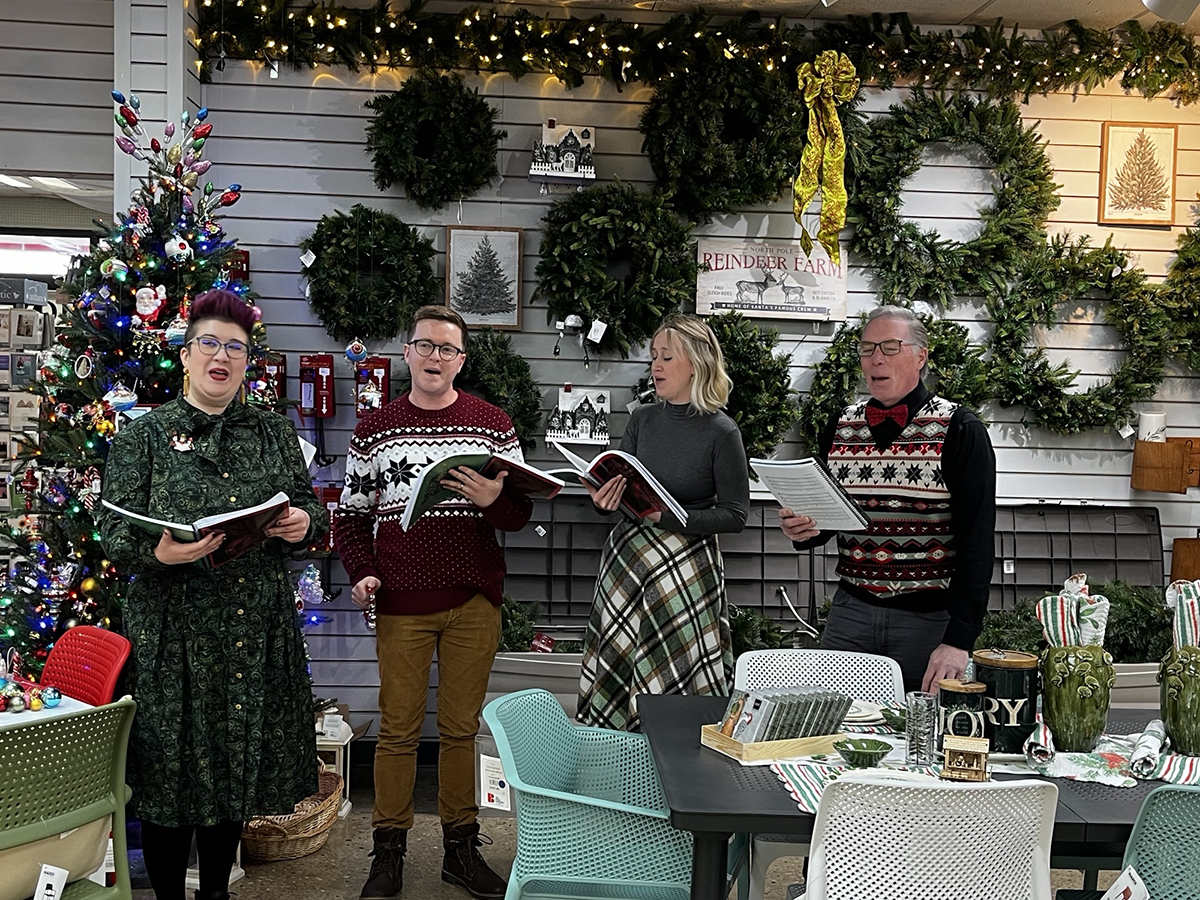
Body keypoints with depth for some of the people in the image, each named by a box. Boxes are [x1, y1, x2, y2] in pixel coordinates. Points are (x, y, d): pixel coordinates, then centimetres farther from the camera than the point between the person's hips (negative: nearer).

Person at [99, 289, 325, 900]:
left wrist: (303, 524, -9)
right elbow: (114, 533, -3)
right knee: (170, 765, 3)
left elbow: (310, 507, 15)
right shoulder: (144, 436, 2)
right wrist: (160, 554, -24)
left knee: (237, 762, 13)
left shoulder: (274, 433, 10)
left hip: (258, 627, 3)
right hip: (172, 630, -3)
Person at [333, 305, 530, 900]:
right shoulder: (376, 429, 5)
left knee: (461, 727, 10)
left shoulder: (492, 425, 4)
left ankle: (461, 848, 24)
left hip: (474, 601, 1)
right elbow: (350, 513, 9)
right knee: (398, 729, 6)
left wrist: (492, 500, -17)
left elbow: (521, 512, 5)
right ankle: (389, 852, 21)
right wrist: (361, 573, -6)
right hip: (402, 602, 0)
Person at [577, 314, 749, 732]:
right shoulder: (643, 419, 7)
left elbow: (735, 514, -6)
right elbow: (619, 488, 9)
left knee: (678, 683, -1)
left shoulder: (720, 431, -6)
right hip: (628, 559, 4)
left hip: (686, 569, -4)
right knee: (617, 673, 4)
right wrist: (605, 500, -14)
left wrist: (667, 517, -16)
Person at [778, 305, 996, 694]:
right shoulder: (840, 427, 6)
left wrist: (958, 640, -20)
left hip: (930, 619, -3)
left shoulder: (960, 431, -7)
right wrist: (803, 528, -7)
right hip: (850, 612, 4)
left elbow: (976, 541, -12)